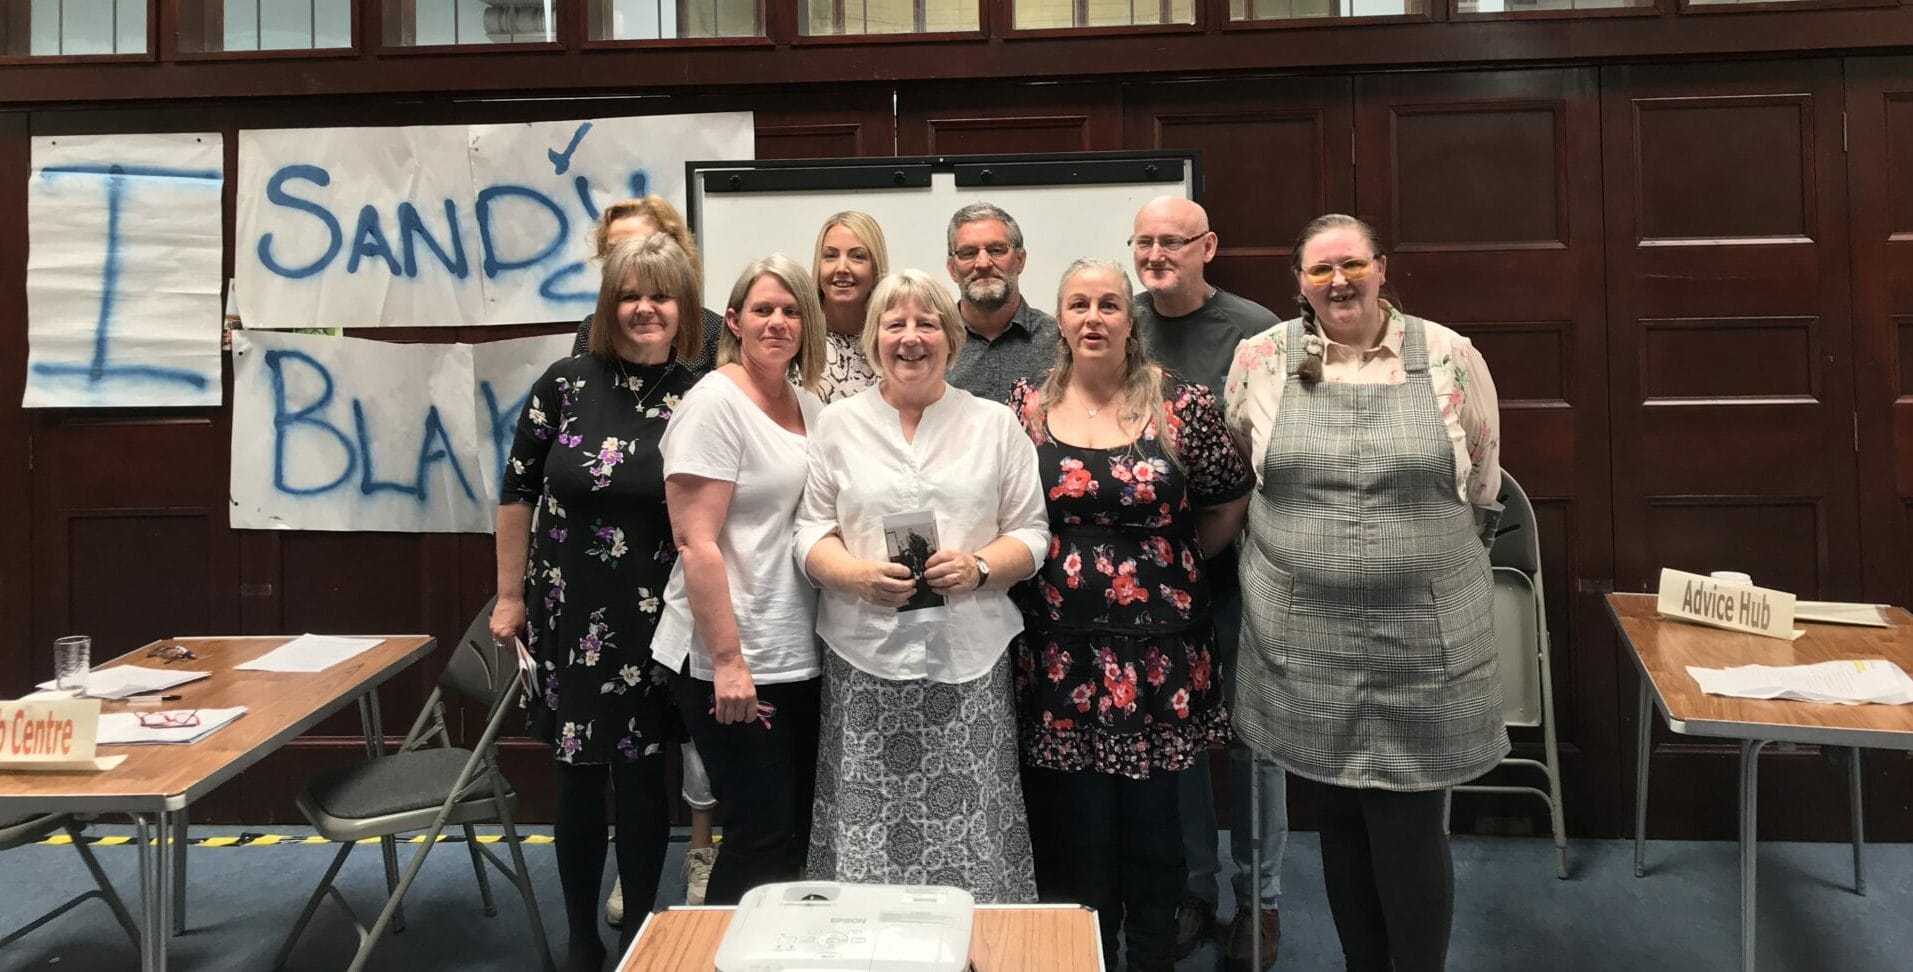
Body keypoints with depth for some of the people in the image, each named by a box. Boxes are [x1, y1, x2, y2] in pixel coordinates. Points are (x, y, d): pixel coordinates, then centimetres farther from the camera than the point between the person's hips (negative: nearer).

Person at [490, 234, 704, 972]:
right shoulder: (566, 384, -5)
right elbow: (518, 492, 2)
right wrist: (510, 595, 3)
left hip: (656, 622, 0)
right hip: (569, 615, 1)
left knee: (642, 775, 8)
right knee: (580, 775, 11)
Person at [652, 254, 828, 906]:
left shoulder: (810, 407, 11)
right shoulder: (714, 403, -10)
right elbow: (695, 544, -16)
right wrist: (728, 660, -19)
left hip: (802, 656, 7)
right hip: (733, 662, -7)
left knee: (798, 830, 14)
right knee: (762, 836, -2)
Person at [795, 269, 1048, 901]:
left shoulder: (995, 425, 10)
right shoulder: (837, 424, 11)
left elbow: (1031, 533, 8)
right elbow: (810, 530, 8)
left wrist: (978, 567, -11)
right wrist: (858, 574, -11)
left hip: (969, 655, 0)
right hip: (865, 655, 0)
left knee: (972, 837, -2)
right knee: (866, 831, -1)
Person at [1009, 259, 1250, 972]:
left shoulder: (1182, 405, -3)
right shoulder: (1026, 407, 2)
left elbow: (1228, 503, 7)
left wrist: (1176, 563, 7)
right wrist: (1046, 567, 3)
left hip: (1159, 648, 0)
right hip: (1061, 651, 1)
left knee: (1152, 824, 9)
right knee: (1075, 827, 7)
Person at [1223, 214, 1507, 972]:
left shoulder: (1450, 357, -2)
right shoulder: (1260, 360, 0)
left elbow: (1481, 490, 8)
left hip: (1423, 636, -1)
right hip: (1307, 638, 2)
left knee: (1408, 821, 2)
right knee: (1340, 812, 13)